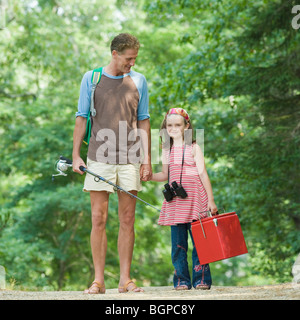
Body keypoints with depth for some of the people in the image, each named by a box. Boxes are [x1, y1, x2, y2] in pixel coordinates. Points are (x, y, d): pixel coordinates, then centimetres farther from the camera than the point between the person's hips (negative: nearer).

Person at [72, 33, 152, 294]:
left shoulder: (138, 81, 10)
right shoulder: (91, 78, 4)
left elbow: (144, 121, 12)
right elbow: (82, 117, 6)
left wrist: (147, 158, 7)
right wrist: (76, 155, 0)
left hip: (130, 160, 2)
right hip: (99, 158, -2)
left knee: (127, 220, 2)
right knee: (99, 220, -3)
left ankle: (125, 279, 7)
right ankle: (98, 280, 1)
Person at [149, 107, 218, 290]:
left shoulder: (193, 148, 1)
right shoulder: (167, 150, 13)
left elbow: (203, 174, 0)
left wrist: (211, 200, -4)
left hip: (194, 200, -4)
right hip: (175, 202, 4)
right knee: (178, 242, 2)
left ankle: (202, 279, 4)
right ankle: (182, 280, 9)